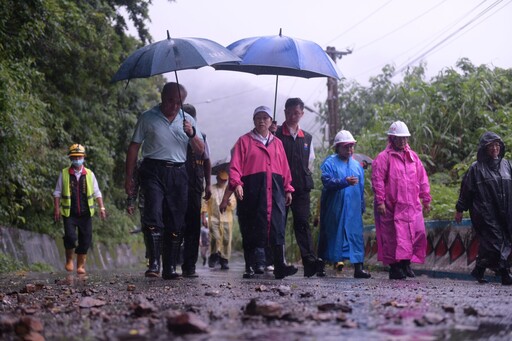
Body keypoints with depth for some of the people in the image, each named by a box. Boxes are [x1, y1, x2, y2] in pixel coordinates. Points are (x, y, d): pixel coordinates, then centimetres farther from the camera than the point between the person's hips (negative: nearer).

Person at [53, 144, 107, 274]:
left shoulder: (89, 174, 8)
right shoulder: (64, 174, 4)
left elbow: (97, 193, 10)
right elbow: (57, 193, 5)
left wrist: (102, 207, 0)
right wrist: (56, 208, -3)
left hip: (85, 213, 2)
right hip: (69, 213, -2)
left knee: (85, 239, 1)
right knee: (70, 236, -16)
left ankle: (80, 265, 14)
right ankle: (69, 260, 9)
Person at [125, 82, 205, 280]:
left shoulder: (187, 120, 15)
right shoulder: (148, 118, 6)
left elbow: (200, 151, 12)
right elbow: (134, 147, 7)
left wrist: (192, 134, -8)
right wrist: (128, 176, 1)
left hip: (177, 174, 3)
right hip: (153, 171, -3)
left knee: (175, 223, 2)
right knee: (154, 216, -21)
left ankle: (170, 267, 6)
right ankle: (153, 260, -20)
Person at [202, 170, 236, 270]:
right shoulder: (211, 189, 9)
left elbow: (234, 206, 12)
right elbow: (205, 203, 7)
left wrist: (229, 203, -11)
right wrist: (204, 217, -1)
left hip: (226, 219, 2)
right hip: (213, 218, -2)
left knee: (226, 240, -4)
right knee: (215, 237, -15)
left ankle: (224, 261, 2)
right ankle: (214, 256, 6)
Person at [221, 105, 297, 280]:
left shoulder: (277, 143, 19)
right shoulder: (244, 141, 9)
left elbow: (285, 168, 17)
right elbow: (235, 166, 0)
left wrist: (288, 189, 11)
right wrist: (236, 184, -14)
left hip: (275, 189, 3)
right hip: (252, 188, -2)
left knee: (278, 227, -8)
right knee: (251, 228, -1)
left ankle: (280, 265, -13)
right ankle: (250, 267, 5)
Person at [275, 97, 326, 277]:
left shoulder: (307, 138, 16)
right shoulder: (276, 135, 3)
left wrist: (305, 181, 11)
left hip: (301, 188, 2)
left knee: (303, 223, -6)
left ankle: (310, 262, -16)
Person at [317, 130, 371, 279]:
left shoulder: (357, 165, 16)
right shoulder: (330, 162, 0)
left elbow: (361, 188, 18)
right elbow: (327, 181, -16)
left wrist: (362, 206, 15)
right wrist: (345, 182, -28)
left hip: (353, 209, 4)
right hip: (334, 209, -4)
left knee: (356, 236, -2)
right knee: (331, 236, 2)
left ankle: (358, 268, -4)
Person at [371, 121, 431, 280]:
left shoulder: (413, 156, 15)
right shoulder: (384, 157, -2)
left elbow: (422, 179, 17)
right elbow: (377, 180, -8)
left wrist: (426, 200, 13)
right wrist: (380, 201, -15)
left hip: (412, 205, 5)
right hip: (392, 206, -5)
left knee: (418, 232, -1)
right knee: (394, 236, -2)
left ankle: (406, 263, 14)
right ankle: (394, 268, 8)